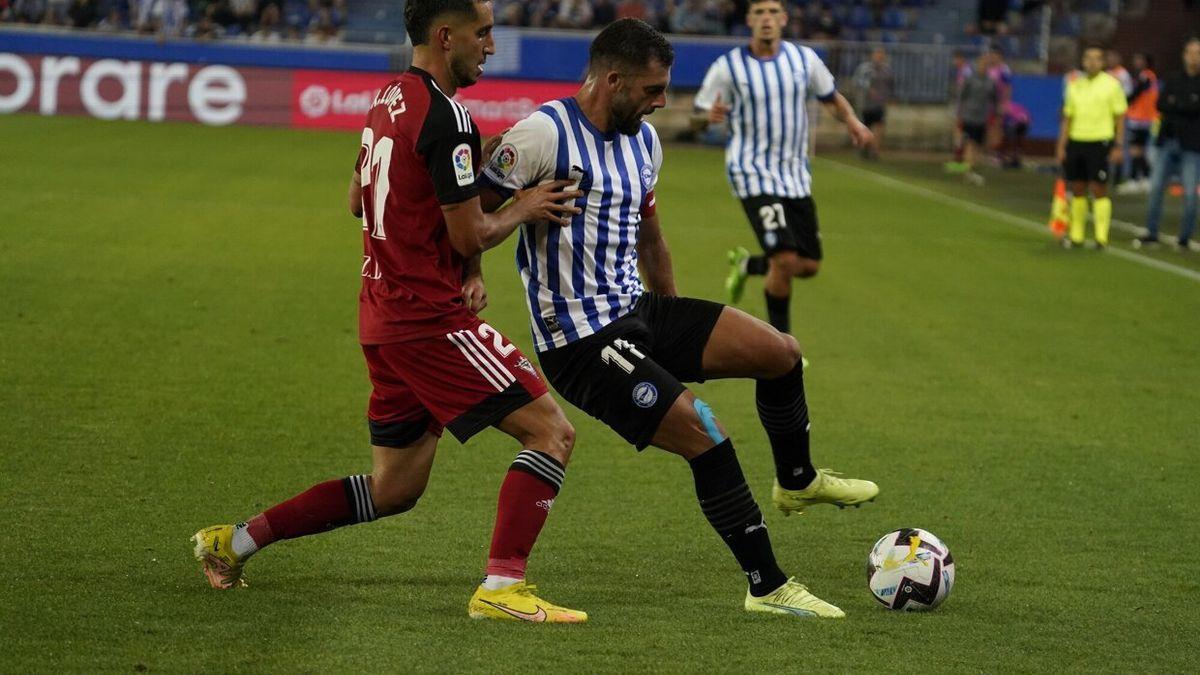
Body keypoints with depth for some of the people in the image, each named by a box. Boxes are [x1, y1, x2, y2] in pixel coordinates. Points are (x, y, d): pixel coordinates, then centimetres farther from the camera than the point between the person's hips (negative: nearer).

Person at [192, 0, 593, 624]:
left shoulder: (388, 99, 12)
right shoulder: (446, 117, -17)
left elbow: (359, 198, 25)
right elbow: (470, 234, -15)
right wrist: (523, 209, 4)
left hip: (383, 314, 9)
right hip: (431, 318, -9)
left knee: (394, 489, 17)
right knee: (552, 431, -7)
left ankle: (236, 541, 19)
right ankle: (502, 586, -14)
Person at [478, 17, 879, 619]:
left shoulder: (643, 140, 12)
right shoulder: (544, 134, -16)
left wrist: (678, 331, 29)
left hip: (637, 310, 9)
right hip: (580, 341, -8)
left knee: (780, 352, 1)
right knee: (705, 435, -18)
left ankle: (796, 482, 27)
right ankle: (767, 587, -8)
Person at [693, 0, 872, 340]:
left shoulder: (804, 59, 3)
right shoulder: (727, 67, -7)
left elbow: (831, 97, 17)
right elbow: (700, 114, 1)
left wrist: (851, 121, -5)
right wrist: (710, 116, -24)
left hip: (796, 177, 5)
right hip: (754, 175, -5)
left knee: (809, 266, 4)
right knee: (785, 260, -19)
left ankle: (746, 264, 34)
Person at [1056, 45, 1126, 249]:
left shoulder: (1111, 84, 0)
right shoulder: (1075, 85, 12)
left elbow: (1120, 117, 0)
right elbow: (1067, 118, 15)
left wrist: (1118, 146, -7)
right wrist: (1061, 146, 8)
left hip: (1100, 143, -4)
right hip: (1076, 141, 4)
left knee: (1099, 190, -5)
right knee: (1078, 190, 6)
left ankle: (1101, 236, -2)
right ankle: (1076, 235, 12)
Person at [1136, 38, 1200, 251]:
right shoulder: (1173, 80, 12)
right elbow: (1161, 105, 0)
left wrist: (1175, 105, -8)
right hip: (1167, 142, 4)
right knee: (1156, 189, 2)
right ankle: (1151, 234, 10)